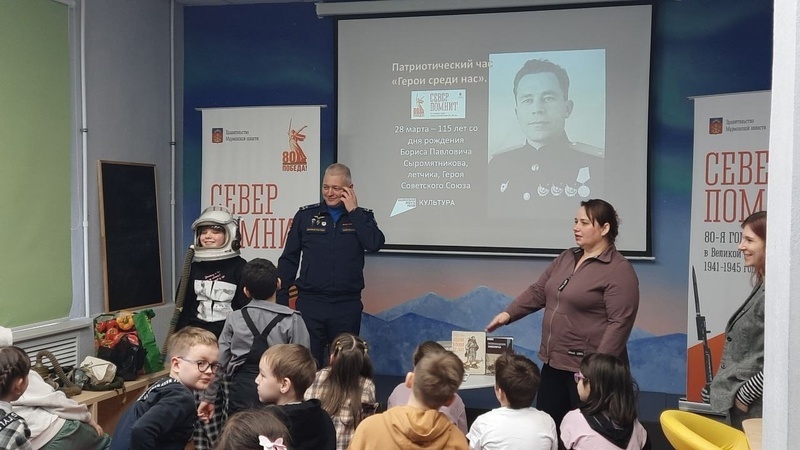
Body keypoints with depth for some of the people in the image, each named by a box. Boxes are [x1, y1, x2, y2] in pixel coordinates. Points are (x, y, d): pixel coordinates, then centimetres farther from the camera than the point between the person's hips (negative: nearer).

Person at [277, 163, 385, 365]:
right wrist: (281, 299, 3)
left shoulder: (362, 217, 7)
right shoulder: (305, 215, 6)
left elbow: (375, 244, -14)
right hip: (309, 302, 0)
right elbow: (289, 259, 8)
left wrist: (353, 211, -8)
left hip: (347, 305, 0)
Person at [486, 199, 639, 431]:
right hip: (554, 361, 7)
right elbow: (538, 291, 14)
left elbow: (619, 323, -18)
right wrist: (509, 313, 1)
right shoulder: (566, 258, 11)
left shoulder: (619, 270, -13)